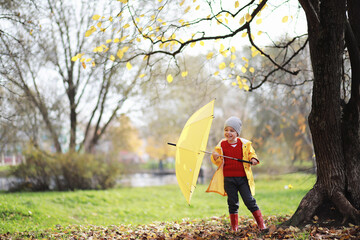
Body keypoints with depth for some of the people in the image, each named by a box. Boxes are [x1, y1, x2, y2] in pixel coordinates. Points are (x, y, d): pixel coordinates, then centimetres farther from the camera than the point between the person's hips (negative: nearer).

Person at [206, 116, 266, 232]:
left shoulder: (245, 144, 1)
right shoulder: (221, 145, 3)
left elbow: (251, 154, 12)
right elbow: (218, 162, 7)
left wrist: (253, 159, -10)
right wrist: (215, 157, -15)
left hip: (243, 178, -1)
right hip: (228, 179, 1)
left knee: (249, 201, -1)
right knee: (232, 203, 6)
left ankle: (261, 223, 9)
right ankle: (234, 226, 17)